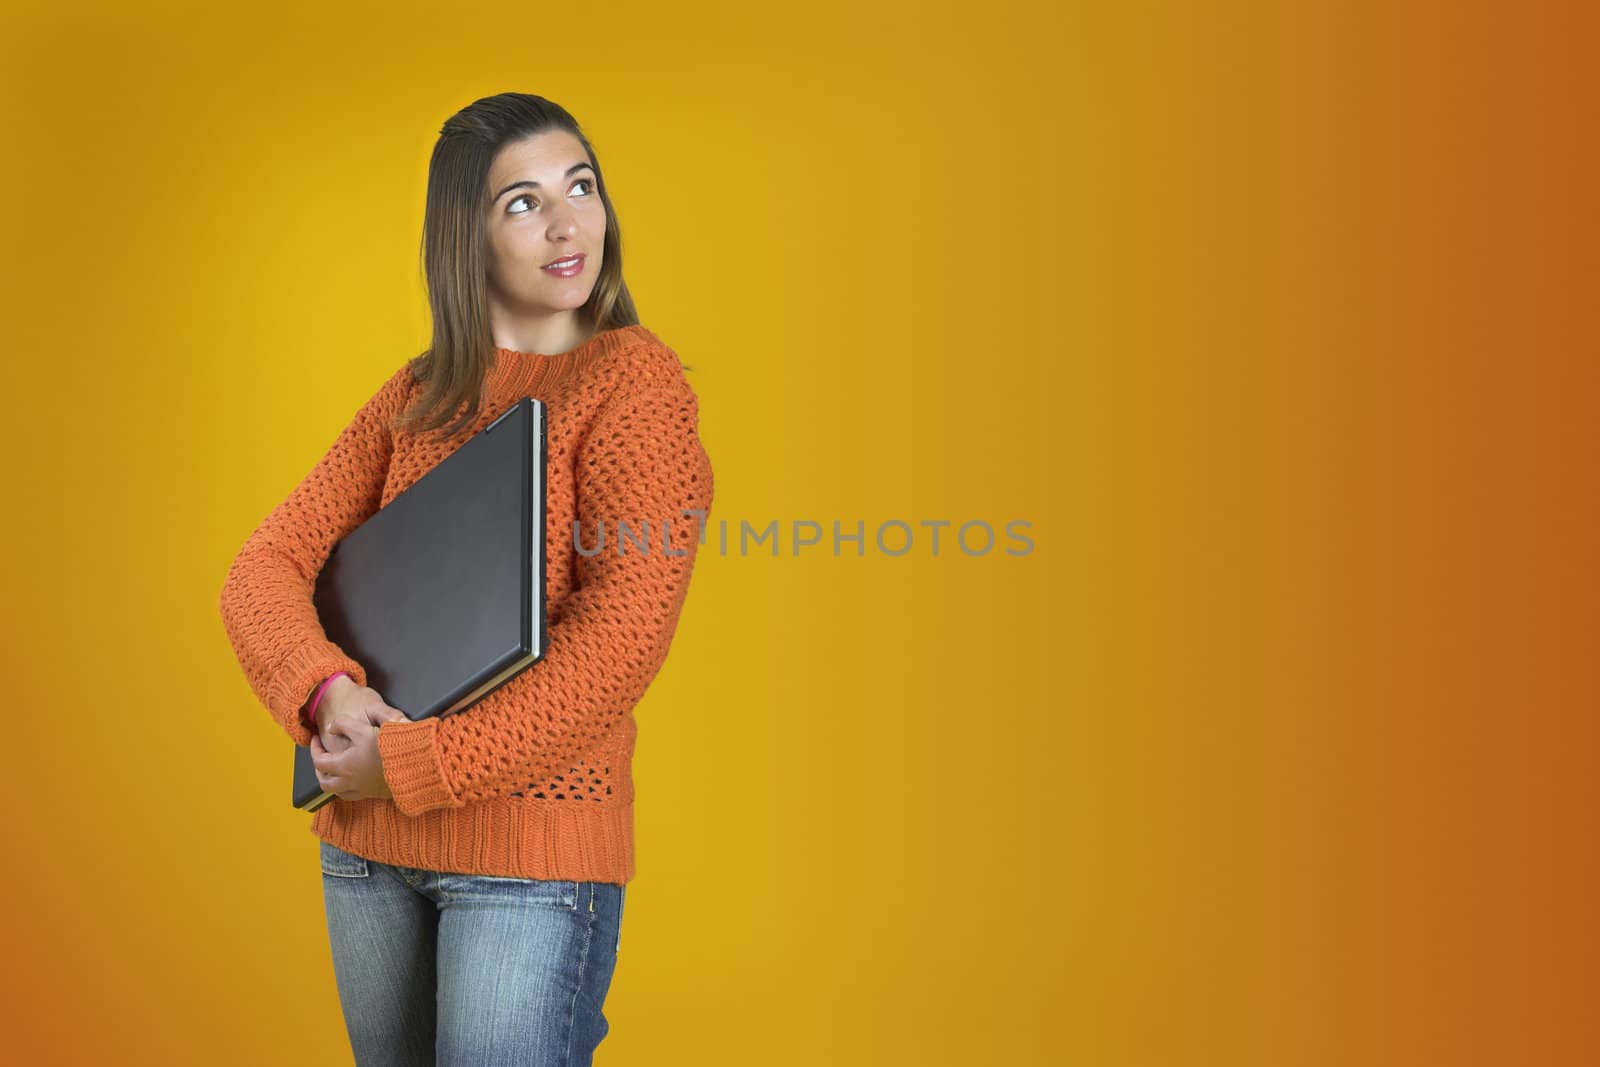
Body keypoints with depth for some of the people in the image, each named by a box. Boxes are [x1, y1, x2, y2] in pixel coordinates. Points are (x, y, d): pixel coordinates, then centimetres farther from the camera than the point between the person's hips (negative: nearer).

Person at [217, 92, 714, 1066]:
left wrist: (411, 766, -16)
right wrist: (326, 690, -16)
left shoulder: (635, 376, -7)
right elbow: (267, 563, 6)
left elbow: (623, 640, -17)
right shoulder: (417, 398, 10)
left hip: (534, 847, -6)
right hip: (365, 840, 6)